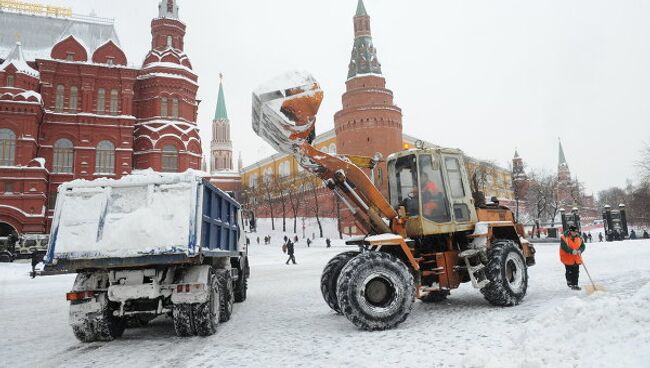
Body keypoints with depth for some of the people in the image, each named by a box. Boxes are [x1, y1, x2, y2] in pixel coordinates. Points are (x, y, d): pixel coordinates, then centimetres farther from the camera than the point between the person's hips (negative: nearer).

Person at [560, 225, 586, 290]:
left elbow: (583, 246, 3)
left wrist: (580, 250, -18)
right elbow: (564, 247, -21)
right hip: (568, 258, -4)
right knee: (569, 271, 3)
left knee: (576, 272, 5)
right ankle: (569, 282, 25)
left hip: (576, 258, 4)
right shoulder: (564, 238, -12)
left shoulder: (579, 238, 4)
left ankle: (575, 284, 15)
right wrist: (571, 251, -32)